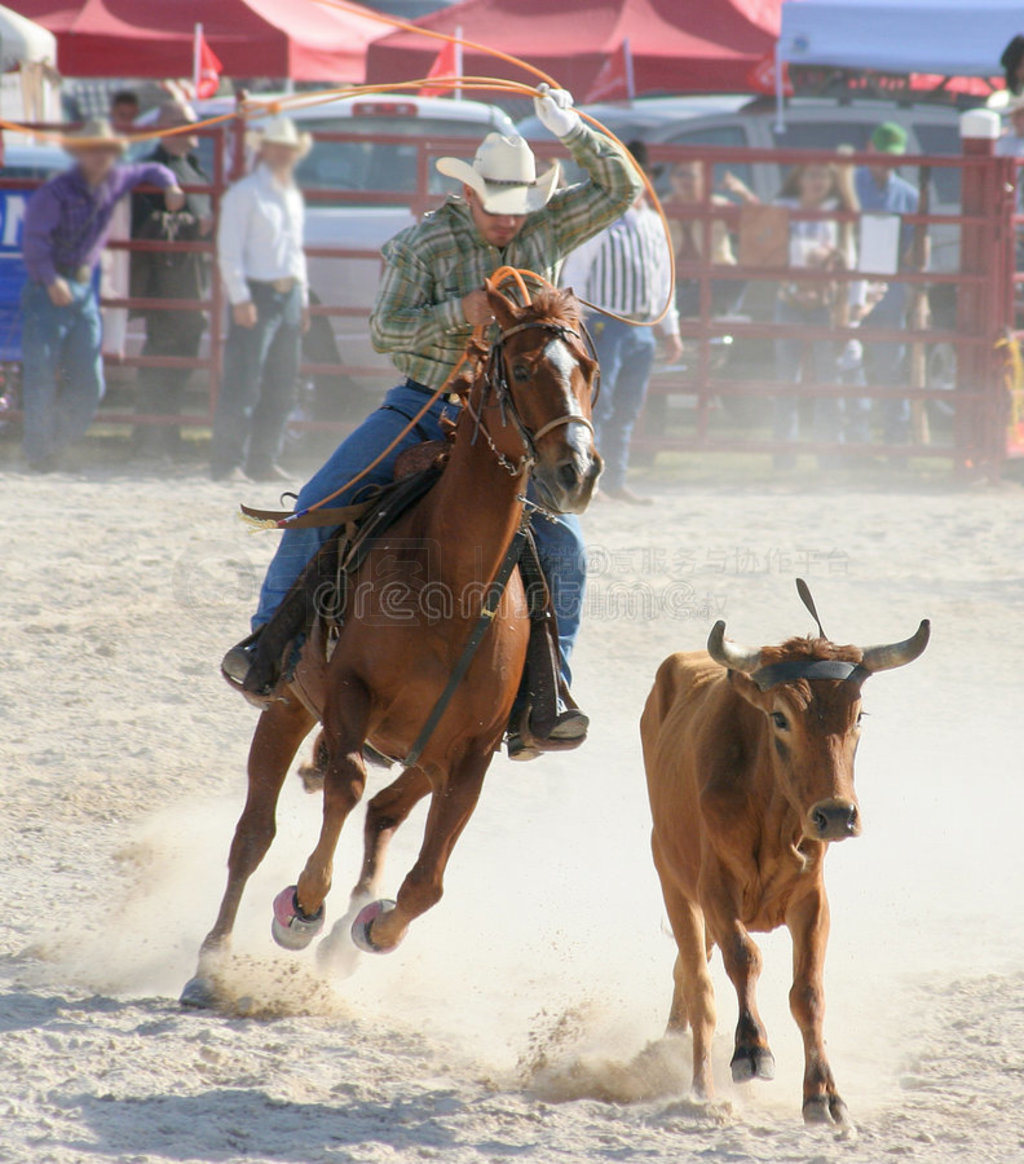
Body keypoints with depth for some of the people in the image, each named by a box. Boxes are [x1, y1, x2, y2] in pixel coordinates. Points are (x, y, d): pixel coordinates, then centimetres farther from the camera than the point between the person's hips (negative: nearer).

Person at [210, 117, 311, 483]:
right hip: (256, 294, -8)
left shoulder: (294, 196, 18)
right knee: (243, 384, -11)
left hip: (289, 294, 8)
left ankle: (263, 462, 12)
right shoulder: (245, 193, -5)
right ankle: (228, 463, -10)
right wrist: (240, 299, -16)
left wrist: (303, 299, 17)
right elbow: (229, 251, -10)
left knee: (281, 388, 7)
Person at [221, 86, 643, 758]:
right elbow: (386, 330, -11)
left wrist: (572, 132, -13)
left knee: (563, 547, -15)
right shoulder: (423, 245, -7)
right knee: (320, 504, -13)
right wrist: (460, 312, -26)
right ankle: (268, 640, 0)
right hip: (424, 407, -1)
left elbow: (623, 190, -1)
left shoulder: (548, 229, 1)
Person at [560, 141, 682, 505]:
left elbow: (663, 279, 22)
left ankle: (614, 480, 15)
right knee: (597, 403, -11)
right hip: (605, 322, -7)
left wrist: (671, 330, 21)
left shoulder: (654, 225, 14)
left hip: (642, 328, 7)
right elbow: (573, 276, -10)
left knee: (628, 408, 9)